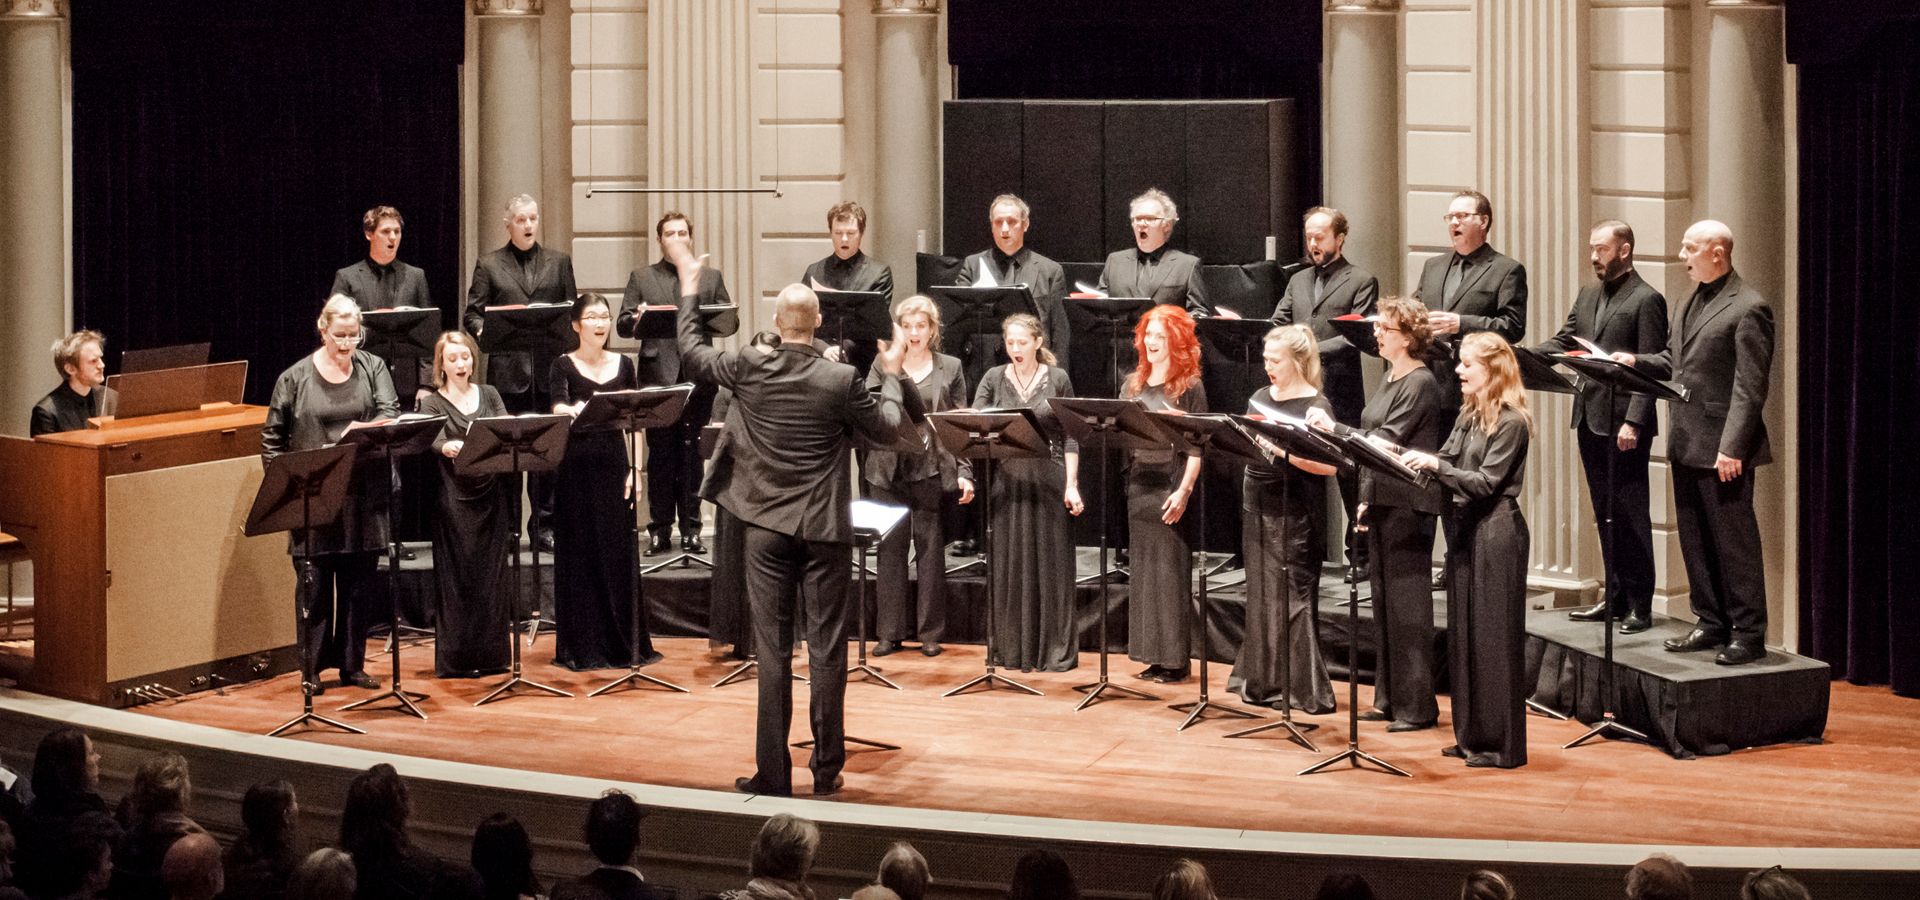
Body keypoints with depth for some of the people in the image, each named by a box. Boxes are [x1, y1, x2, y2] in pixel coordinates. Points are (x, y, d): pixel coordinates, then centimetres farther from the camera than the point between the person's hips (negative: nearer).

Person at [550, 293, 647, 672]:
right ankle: (581, 647, 6)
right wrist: (574, 410, -41)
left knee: (619, 554, 4)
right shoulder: (563, 366, -2)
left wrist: (635, 469, -1)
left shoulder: (623, 365, 9)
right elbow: (557, 407, -18)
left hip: (613, 464, 3)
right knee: (579, 556, 0)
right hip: (576, 468, -3)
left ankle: (623, 642, 12)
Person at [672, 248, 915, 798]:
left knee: (772, 652, 4)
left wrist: (689, 286, 21)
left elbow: (690, 352, 10)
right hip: (825, 529, -1)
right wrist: (892, 375, 21)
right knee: (826, 650, 5)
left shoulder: (749, 370, -7)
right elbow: (886, 427, 4)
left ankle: (773, 772, 4)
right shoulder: (841, 381, -11)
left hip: (767, 527, 1)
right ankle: (826, 770, 9)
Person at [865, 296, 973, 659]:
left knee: (930, 547, 3)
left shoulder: (949, 368, 7)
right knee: (891, 548, 2)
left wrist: (964, 472, -2)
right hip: (889, 468, 1)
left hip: (932, 470, -1)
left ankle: (930, 630, 11)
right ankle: (891, 630, 9)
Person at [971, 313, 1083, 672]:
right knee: (1008, 564, 5)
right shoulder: (994, 379, 4)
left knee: (1051, 562, 2)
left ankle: (1054, 649, 9)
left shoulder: (1057, 379, 1)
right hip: (1007, 478, 1)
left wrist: (1072, 485, -4)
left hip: (1049, 478, -1)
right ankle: (1011, 648, 14)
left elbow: (1070, 437, 2)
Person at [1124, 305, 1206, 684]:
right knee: (1142, 569, 7)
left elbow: (1197, 446, -10)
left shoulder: (1190, 387, -4)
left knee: (1171, 569, -5)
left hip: (1171, 485, -6)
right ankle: (1152, 654, 13)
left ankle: (1175, 658, -1)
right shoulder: (1133, 385, 13)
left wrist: (1184, 490, -18)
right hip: (1139, 482, 6)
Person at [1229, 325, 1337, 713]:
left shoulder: (1315, 406, -9)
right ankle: (1262, 682, 21)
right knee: (1260, 594, 12)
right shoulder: (1260, 398, 12)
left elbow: (1329, 465, -17)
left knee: (1291, 598, -4)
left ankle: (1300, 689, 1)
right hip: (1256, 506, 7)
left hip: (1294, 515, -7)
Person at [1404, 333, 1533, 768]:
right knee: (1463, 634, 11)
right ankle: (1471, 735, 19)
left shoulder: (1511, 422, -13)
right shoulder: (1468, 415, 13)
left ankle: (1501, 744, 1)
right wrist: (1409, 457, -3)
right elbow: (1445, 462, 13)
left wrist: (1434, 465, -23)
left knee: (1494, 637, -5)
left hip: (1497, 530, -9)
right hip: (1466, 525, 9)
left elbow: (1486, 482, -18)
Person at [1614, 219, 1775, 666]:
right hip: (1686, 444, 9)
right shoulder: (1693, 301, 15)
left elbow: (1749, 386, -17)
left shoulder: (1748, 308, -13)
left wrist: (1732, 447, -21)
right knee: (1695, 540, 14)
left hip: (1721, 449, -9)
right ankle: (1712, 623, 23)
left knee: (1734, 541, -3)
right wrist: (1636, 361, 2)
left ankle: (1749, 634, 2)